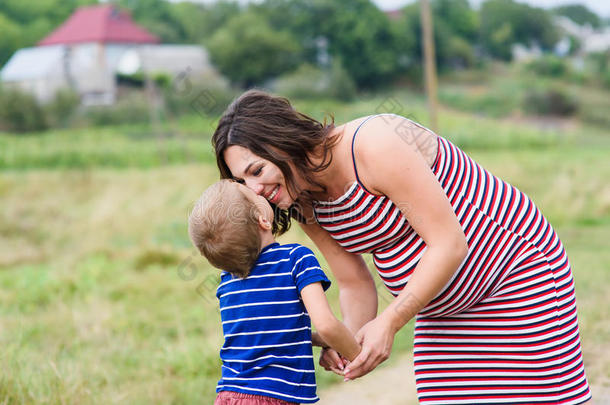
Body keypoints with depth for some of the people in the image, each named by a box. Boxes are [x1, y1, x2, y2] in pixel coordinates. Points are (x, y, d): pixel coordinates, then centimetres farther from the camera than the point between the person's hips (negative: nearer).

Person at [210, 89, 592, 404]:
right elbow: (355, 283, 3)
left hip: (518, 271, -7)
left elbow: (450, 244, -28)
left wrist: (388, 323, -28)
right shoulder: (307, 206, -4)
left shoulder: (375, 145, -29)